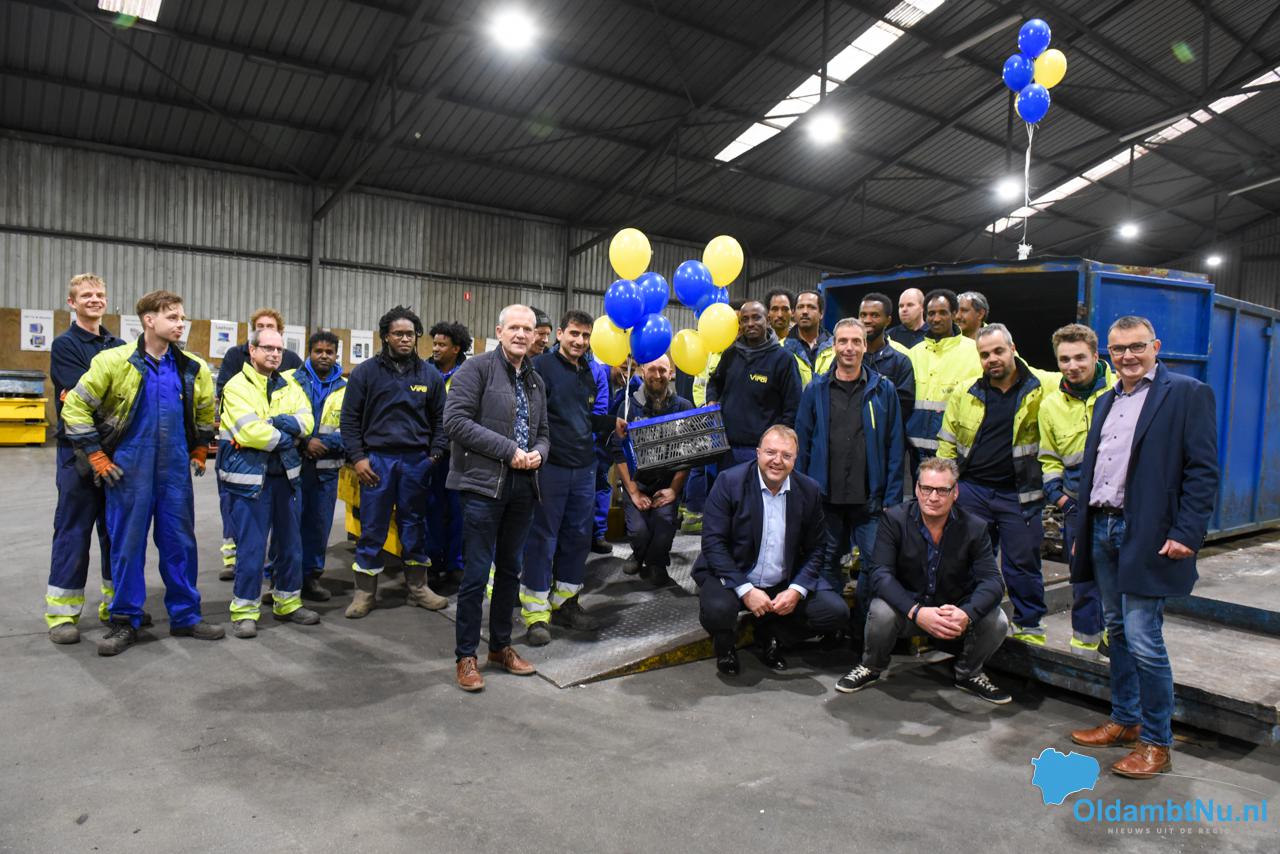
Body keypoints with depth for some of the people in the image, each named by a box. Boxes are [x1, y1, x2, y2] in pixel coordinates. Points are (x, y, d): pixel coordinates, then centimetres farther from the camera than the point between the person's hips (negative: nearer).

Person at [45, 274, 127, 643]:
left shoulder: (118, 346, 13)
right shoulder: (65, 345, -3)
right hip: (79, 450, -5)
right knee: (74, 530, -1)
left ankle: (117, 602, 21)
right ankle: (62, 612, 9)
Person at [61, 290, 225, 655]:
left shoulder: (193, 368, 3)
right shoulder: (115, 362, -9)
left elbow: (206, 412, 20)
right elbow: (75, 407, -5)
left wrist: (199, 451, 18)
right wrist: (96, 457, -5)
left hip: (176, 470, 3)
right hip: (130, 470, -3)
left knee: (180, 543, 9)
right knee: (127, 545, 5)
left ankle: (185, 616, 21)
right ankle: (125, 622, 19)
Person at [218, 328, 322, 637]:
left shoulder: (290, 387, 11)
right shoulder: (237, 386, -7)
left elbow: (306, 422, -4)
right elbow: (249, 431, -20)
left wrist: (274, 421, -19)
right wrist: (287, 438, -9)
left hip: (286, 475, 6)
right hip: (250, 477, -6)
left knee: (291, 543, 13)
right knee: (251, 547, 0)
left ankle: (288, 602, 27)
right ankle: (245, 610, 14)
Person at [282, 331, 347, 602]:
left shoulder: (346, 388, 8)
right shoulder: (289, 380, 2)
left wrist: (324, 443, -12)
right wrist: (304, 443, -13)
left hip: (327, 468, 3)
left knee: (319, 526, 10)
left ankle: (311, 576, 22)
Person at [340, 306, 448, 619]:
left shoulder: (430, 375, 8)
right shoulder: (366, 372, 2)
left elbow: (440, 419, 11)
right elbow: (350, 418, 2)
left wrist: (435, 454, 0)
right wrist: (357, 457, -6)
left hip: (416, 461, 2)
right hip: (376, 460, -2)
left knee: (415, 525, 11)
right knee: (372, 528, 3)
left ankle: (417, 587, 23)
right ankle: (365, 592, 15)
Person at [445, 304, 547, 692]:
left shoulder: (535, 381, 16)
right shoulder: (477, 368, -6)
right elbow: (456, 420, -16)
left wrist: (537, 453, -2)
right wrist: (509, 450, -17)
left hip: (522, 486, 7)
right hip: (484, 484, -7)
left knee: (510, 570, 15)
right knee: (476, 573, -2)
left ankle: (501, 646, 29)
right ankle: (465, 656, 12)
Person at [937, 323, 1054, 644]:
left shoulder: (1042, 387, -5)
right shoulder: (964, 394, 3)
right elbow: (947, 445, 10)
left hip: (1020, 494, -2)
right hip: (971, 490, 2)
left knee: (1022, 563, 8)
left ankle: (1029, 627, 26)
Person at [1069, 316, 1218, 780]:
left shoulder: (1187, 393, -5)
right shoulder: (1106, 402, 16)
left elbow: (1203, 471, -10)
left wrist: (1187, 533, -16)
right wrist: (1082, 529, 16)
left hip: (1147, 536, -7)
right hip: (1102, 529, 7)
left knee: (1144, 640, -6)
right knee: (1117, 632, 15)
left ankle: (1156, 743, 9)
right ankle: (1125, 721, 28)